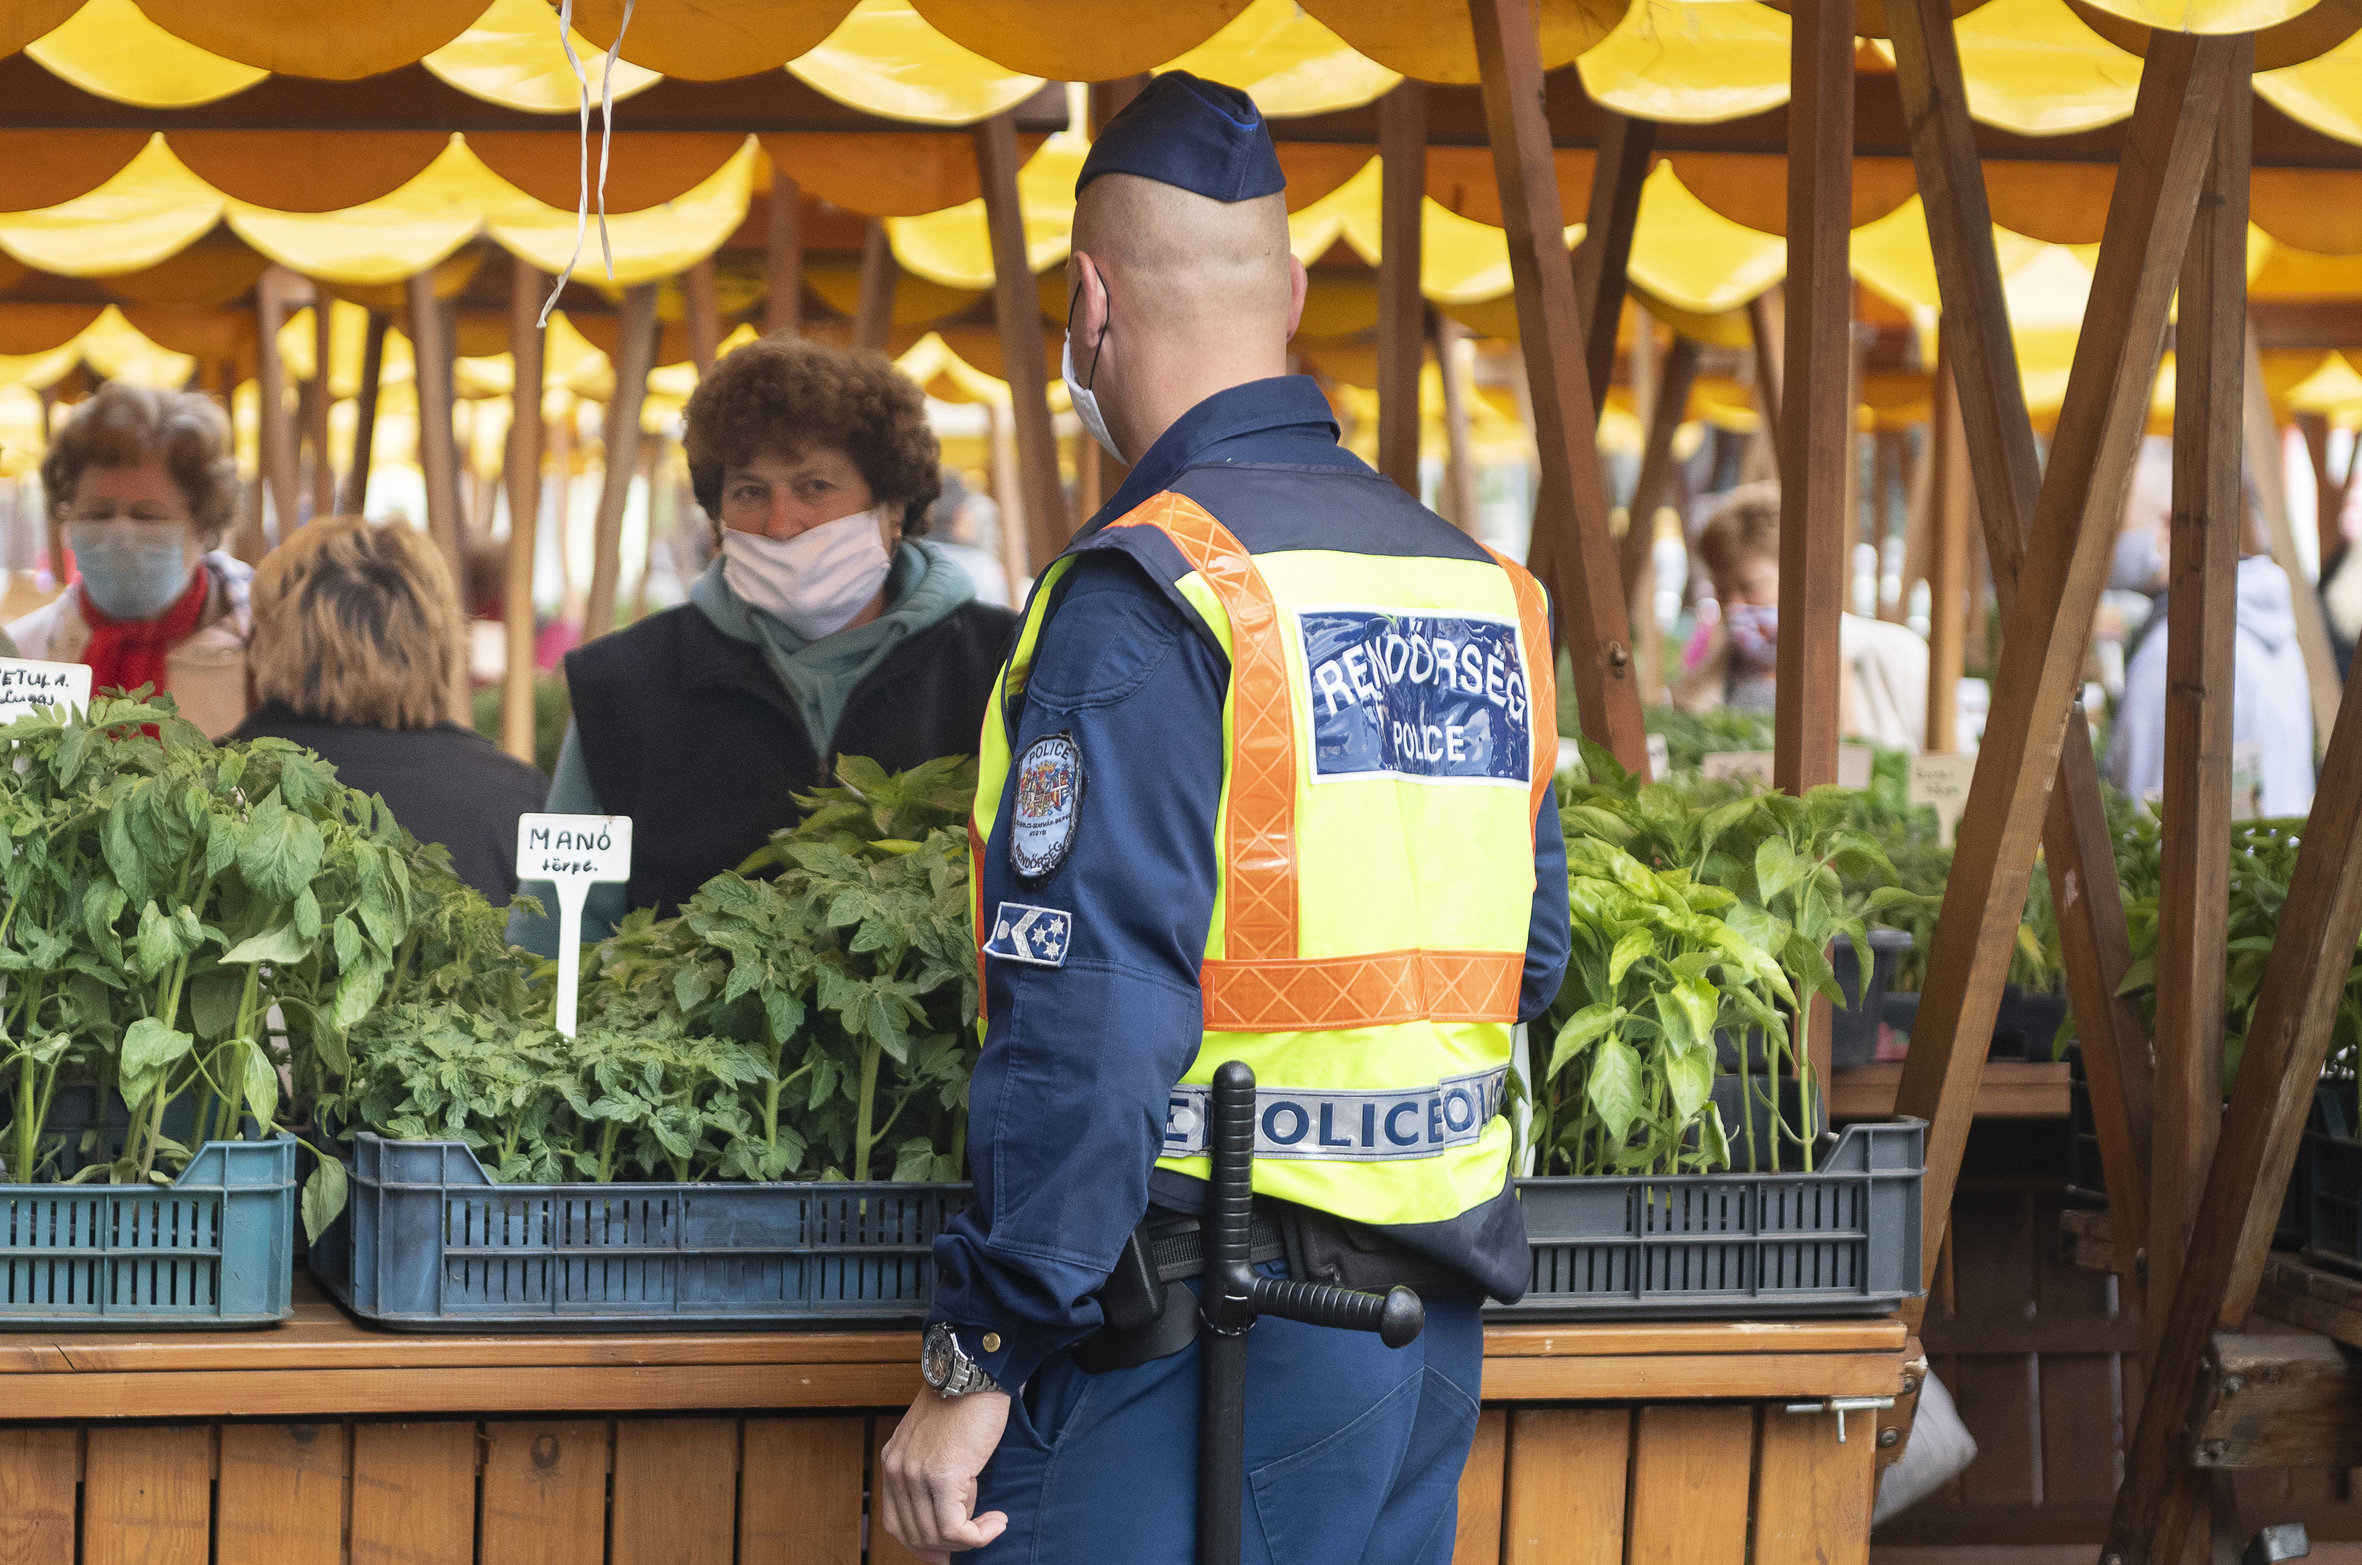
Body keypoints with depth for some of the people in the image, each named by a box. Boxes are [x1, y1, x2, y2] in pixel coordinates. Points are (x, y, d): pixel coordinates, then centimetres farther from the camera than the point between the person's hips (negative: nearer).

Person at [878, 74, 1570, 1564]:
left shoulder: (1146, 593, -14)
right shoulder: (1485, 589, 11)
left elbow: (1088, 1023, -20)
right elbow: (1527, 967, 18)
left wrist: (976, 1361, -17)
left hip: (1195, 1337, -8)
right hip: (1434, 1330, 8)